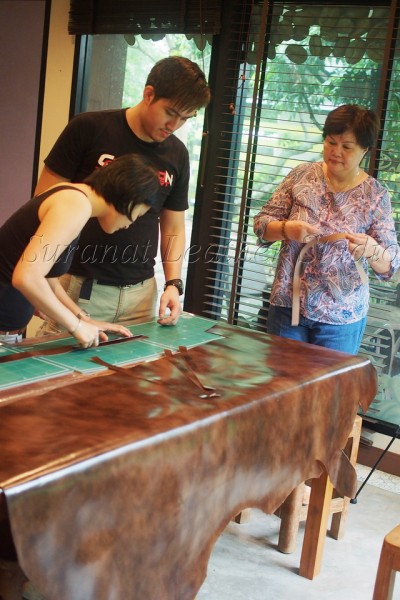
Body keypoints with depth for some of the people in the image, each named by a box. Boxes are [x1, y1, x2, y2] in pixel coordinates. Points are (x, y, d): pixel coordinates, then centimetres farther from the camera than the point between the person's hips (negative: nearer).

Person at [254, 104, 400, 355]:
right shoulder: (302, 175, 0)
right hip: (288, 305, 1)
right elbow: (262, 223, 1)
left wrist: (370, 249, -28)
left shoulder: (376, 195, -4)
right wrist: (287, 229, -20)